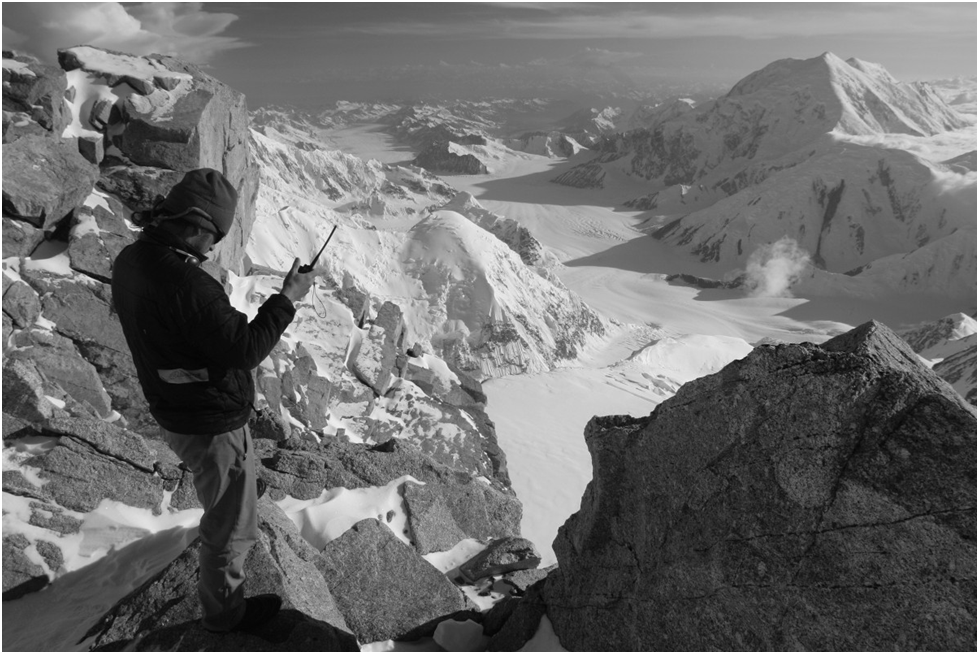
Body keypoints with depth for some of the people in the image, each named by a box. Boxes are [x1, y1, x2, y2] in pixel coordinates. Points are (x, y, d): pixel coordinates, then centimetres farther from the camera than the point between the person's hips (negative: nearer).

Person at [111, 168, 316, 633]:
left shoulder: (129, 260, -5)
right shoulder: (187, 284, -34)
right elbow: (245, 349, -30)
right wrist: (287, 298, -20)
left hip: (171, 414, 9)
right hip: (212, 424, -9)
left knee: (220, 501, 36)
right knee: (230, 524, 15)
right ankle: (224, 612, 37)